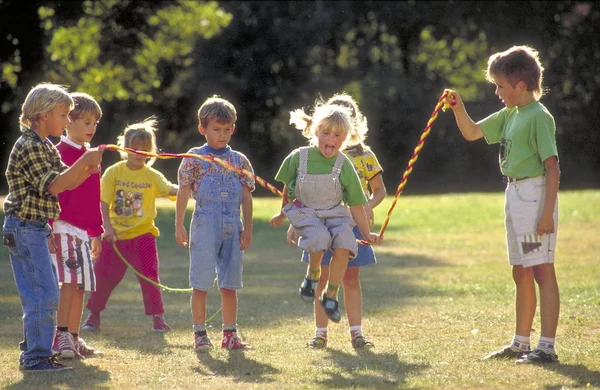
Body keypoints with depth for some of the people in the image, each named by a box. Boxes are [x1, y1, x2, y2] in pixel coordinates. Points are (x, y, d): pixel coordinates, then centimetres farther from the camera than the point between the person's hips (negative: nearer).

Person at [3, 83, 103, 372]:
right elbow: (54, 186, -23)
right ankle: (36, 358, -7)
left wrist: (88, 169, -4)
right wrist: (84, 161, -24)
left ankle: (33, 351, 21)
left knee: (45, 294, 14)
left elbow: (68, 182, 15)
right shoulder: (29, 146, -16)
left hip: (36, 229, 10)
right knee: (42, 294, -10)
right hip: (24, 228, -10)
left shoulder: (46, 147, 16)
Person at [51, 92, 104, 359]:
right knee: (69, 282, -17)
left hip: (85, 230, 8)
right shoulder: (59, 153, -7)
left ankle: (74, 340, 13)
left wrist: (97, 231, 21)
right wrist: (51, 228, -19)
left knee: (80, 286, 8)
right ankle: (61, 337, -20)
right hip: (64, 227, -8)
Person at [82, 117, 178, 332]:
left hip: (143, 235, -1)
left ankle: (157, 317, 2)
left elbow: (169, 189, -18)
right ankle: (94, 315, 25)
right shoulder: (113, 172, -1)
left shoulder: (153, 176, -1)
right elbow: (104, 201, -4)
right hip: (115, 235, 1)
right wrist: (107, 226, -15)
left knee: (149, 276, -6)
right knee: (103, 275, 9)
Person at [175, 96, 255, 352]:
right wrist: (179, 225, -4)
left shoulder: (240, 161, 9)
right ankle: (200, 334, 6)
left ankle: (230, 334, 13)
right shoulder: (194, 158, 1)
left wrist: (248, 228, 4)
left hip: (233, 226, 3)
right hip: (205, 223, -3)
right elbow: (183, 193, 1)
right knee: (201, 283, -1)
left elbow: (247, 197, 9)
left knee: (229, 284, 6)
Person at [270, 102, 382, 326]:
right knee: (320, 237, -34)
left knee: (344, 244, -26)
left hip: (335, 213, 2)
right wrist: (283, 214, 24)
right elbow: (288, 189, 12)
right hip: (305, 212, -2)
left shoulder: (344, 166, -7)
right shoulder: (299, 157, -8)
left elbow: (356, 204, 2)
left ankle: (331, 295, -9)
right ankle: (312, 275, -3)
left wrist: (366, 233, 3)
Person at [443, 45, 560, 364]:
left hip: (535, 194, -9)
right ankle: (520, 344, 22)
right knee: (521, 274, 14)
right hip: (514, 195, 9)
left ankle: (547, 346, -10)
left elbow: (552, 167, -17)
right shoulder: (509, 115, 14)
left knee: (541, 271, -9)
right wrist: (458, 107, 5)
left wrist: (548, 212, -21)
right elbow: (472, 133, 23)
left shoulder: (539, 117, -13)